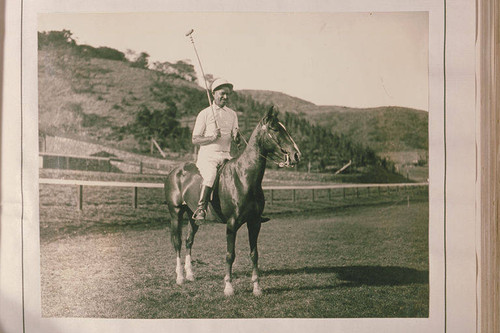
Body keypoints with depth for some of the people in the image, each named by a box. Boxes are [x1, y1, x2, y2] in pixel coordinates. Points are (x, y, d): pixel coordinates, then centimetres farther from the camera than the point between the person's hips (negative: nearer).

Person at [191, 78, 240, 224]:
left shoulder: (232, 114, 15)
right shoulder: (204, 114, 3)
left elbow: (237, 141, 16)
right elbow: (195, 139, -1)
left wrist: (236, 137, -9)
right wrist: (212, 137, -17)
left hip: (225, 155, 4)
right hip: (207, 155, -4)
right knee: (210, 174, -34)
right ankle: (201, 208, -31)